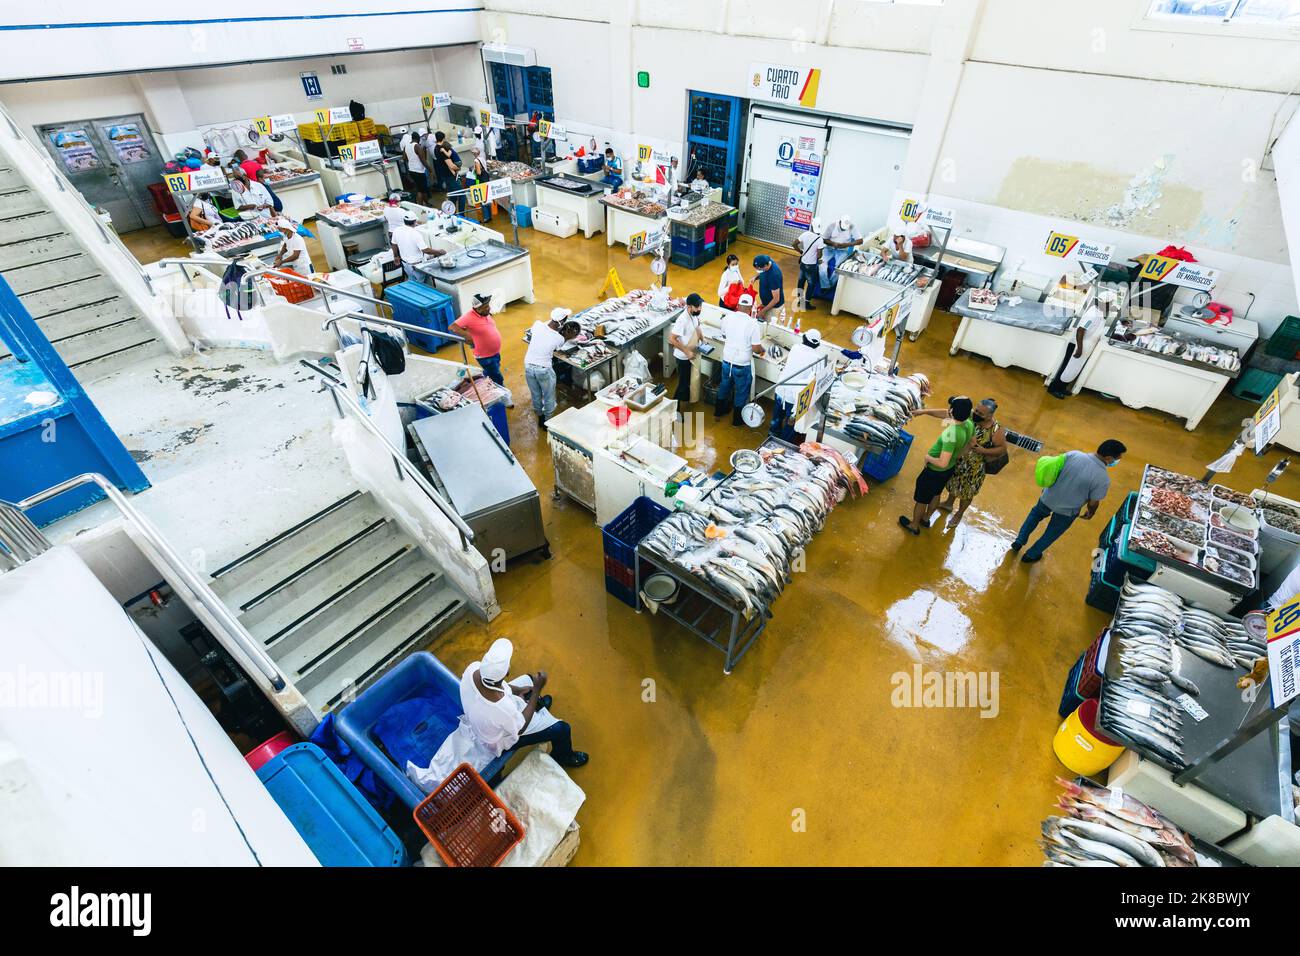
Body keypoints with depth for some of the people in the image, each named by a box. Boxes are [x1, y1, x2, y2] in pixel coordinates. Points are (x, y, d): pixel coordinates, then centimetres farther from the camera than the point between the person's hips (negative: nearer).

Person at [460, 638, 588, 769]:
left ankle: (537, 704, 54)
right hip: (500, 740, -6)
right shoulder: (504, 709, -45)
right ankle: (562, 757, 35)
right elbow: (520, 728, -22)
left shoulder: (473, 668, -31)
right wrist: (537, 689, -24)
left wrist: (517, 690, -10)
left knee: (528, 679, 21)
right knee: (562, 729, 2)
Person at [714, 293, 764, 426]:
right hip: (742, 364, -4)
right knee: (741, 391, 15)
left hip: (726, 360, 4)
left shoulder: (727, 317, -7)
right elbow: (756, 349, -18)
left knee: (725, 385, 26)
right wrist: (762, 350, 4)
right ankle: (737, 419, 29)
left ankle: (719, 410, 43)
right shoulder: (752, 323, -21)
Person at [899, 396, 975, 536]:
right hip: (950, 469, 7)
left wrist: (928, 457, -23)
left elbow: (942, 463, -41)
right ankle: (926, 518, 53)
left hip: (935, 471, -7)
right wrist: (925, 411, -4)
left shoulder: (952, 434, -41)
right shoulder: (969, 424, -17)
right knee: (935, 494, 30)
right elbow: (945, 413, 1)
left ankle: (914, 526, 39)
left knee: (921, 499, 17)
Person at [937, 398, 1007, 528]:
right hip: (957, 458, 5)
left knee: (967, 492, 19)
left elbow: (1003, 449, -18)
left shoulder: (995, 430, -29)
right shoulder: (970, 415, -19)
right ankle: (949, 503, 60)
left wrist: (983, 451, -30)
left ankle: (959, 514, 46)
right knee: (954, 482, 30)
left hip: (974, 466, -5)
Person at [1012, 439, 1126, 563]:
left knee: (1035, 515, 33)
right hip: (1067, 511, -3)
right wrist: (1091, 512, 10)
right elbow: (1093, 502, -14)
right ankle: (1030, 555, 39)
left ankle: (1019, 542, 37)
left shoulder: (1073, 454, -17)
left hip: (1048, 498, 3)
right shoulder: (1103, 479, -26)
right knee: (1051, 534, 23)